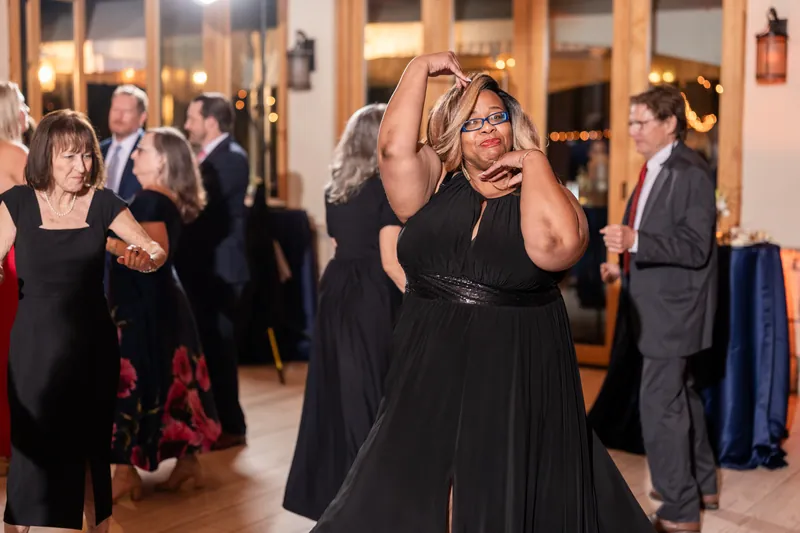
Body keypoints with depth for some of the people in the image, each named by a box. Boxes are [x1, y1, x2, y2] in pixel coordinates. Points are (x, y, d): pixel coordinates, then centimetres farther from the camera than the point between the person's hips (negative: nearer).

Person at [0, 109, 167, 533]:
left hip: (92, 343, 2)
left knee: (92, 448, 12)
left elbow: (155, 250, -4)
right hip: (36, 343, -1)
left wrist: (148, 258, -27)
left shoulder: (102, 203, -2)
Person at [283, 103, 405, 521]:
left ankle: (327, 487, 22)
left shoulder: (334, 188, 8)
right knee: (370, 389, 2)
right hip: (373, 297, -7)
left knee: (337, 386, 13)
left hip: (337, 291, 7)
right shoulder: (387, 187, -13)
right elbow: (389, 260, -17)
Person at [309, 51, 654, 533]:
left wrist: (533, 160, -12)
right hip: (433, 374, 2)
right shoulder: (435, 186, 4)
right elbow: (394, 147, -14)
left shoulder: (549, 193, -1)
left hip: (517, 379, -2)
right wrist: (422, 67, -7)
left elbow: (553, 244, -23)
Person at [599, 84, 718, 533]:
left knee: (660, 406, -6)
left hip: (674, 309, -10)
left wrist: (635, 241, -34)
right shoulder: (655, 169, 10)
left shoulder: (690, 173, -19)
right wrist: (626, 263, 10)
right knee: (681, 396, 21)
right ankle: (701, 484, 38)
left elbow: (695, 247, -24)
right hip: (661, 305, 10)